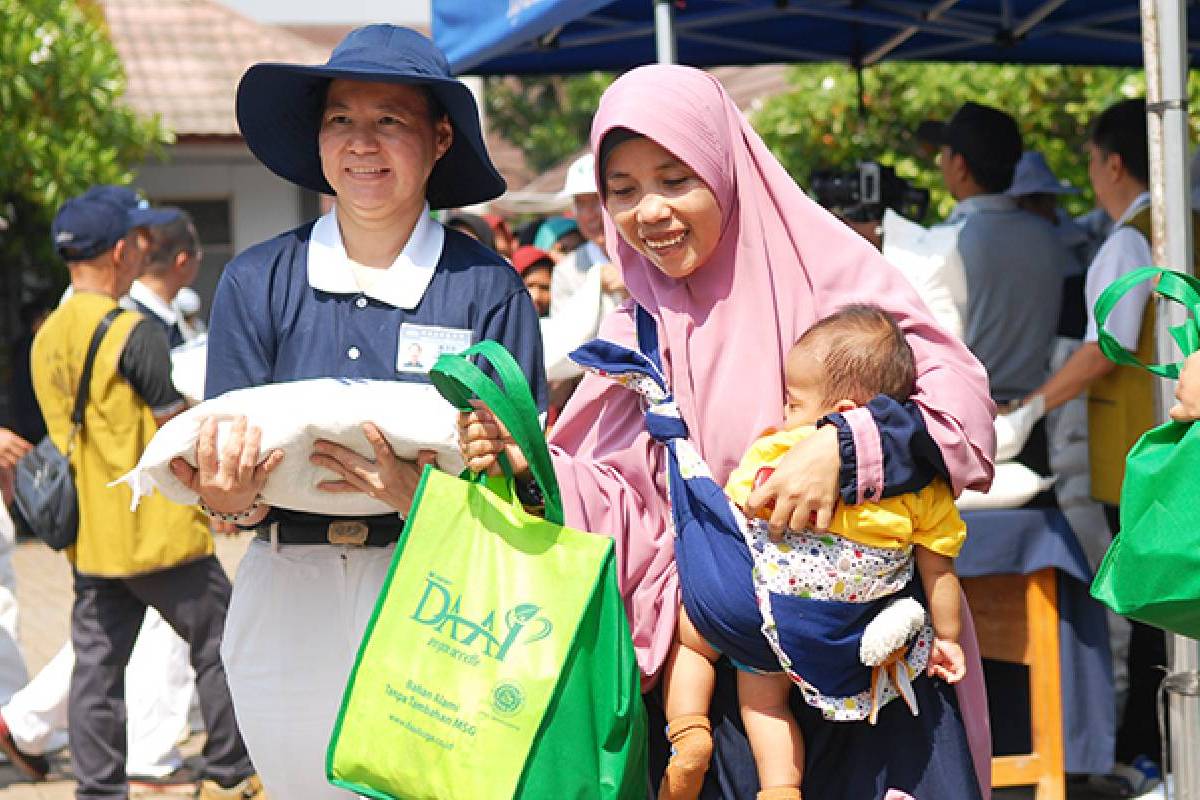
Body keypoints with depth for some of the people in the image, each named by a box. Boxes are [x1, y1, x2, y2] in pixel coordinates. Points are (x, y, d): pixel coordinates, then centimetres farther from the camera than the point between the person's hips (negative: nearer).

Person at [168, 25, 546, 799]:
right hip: (289, 610, 2)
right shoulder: (257, 284, 3)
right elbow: (222, 480, 3)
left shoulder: (488, 289, -3)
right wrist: (235, 497, -20)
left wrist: (418, 494, -24)